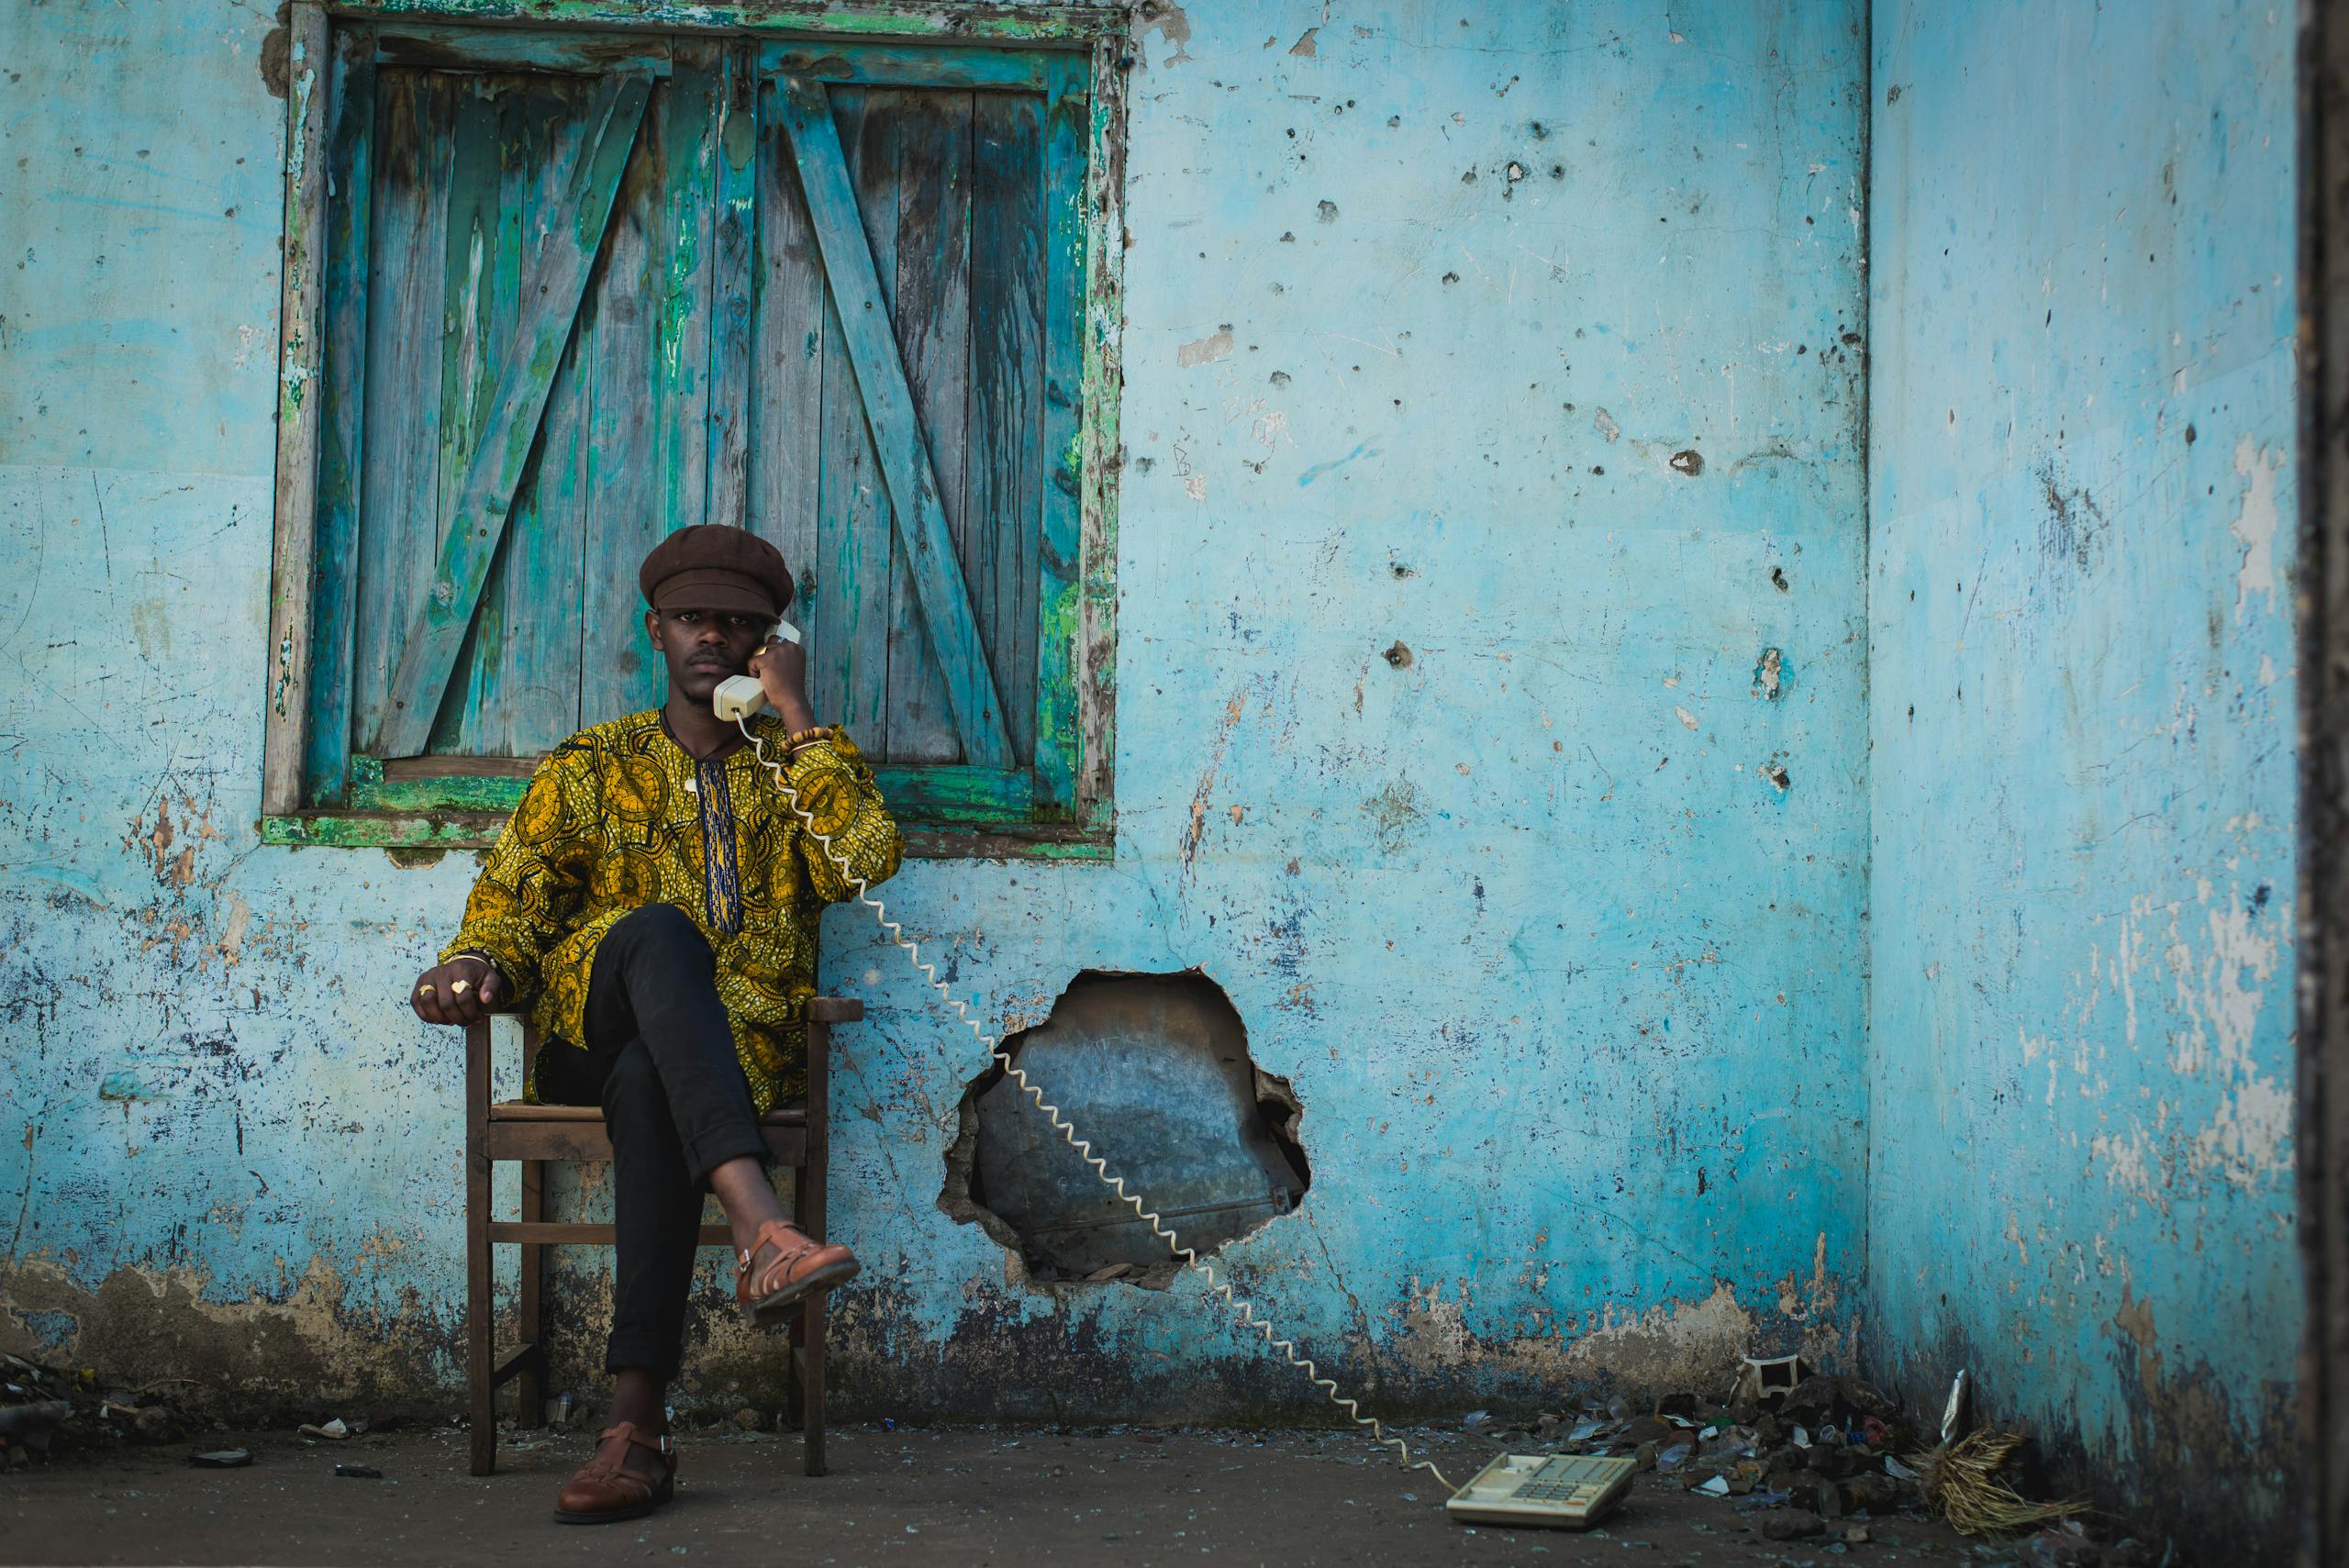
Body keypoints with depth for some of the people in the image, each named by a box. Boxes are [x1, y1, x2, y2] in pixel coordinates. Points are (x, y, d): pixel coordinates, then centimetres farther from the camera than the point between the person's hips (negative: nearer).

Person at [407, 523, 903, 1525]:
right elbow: (512, 902, 9)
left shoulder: (793, 771, 19)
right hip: (589, 1036, 1)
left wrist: (794, 718, 0)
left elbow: (866, 857, -3)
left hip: (742, 1047, 0)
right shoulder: (589, 768, 20)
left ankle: (636, 1424, -45)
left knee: (648, 1086, -38)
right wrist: (474, 965, -14)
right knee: (657, 930, -36)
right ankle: (759, 1226, -54)